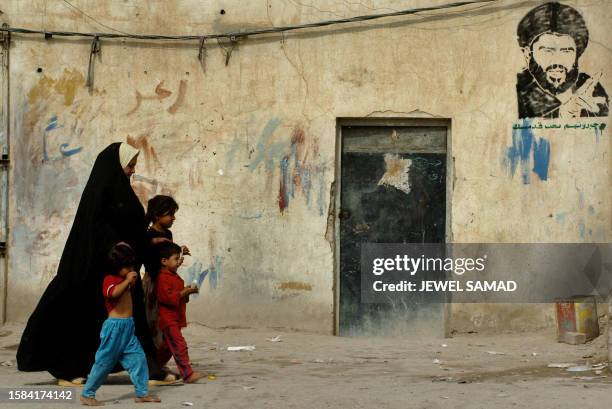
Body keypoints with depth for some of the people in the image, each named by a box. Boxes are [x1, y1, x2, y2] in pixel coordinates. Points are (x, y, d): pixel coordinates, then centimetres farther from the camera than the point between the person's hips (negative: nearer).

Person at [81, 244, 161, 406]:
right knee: (104, 362, -2)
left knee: (138, 358, 4)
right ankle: (87, 394, 7)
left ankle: (142, 392, 10)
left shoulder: (126, 279, 13)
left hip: (128, 326, 8)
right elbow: (113, 292, -33)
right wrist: (127, 280, -24)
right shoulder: (110, 279, -11)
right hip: (115, 326, -8)